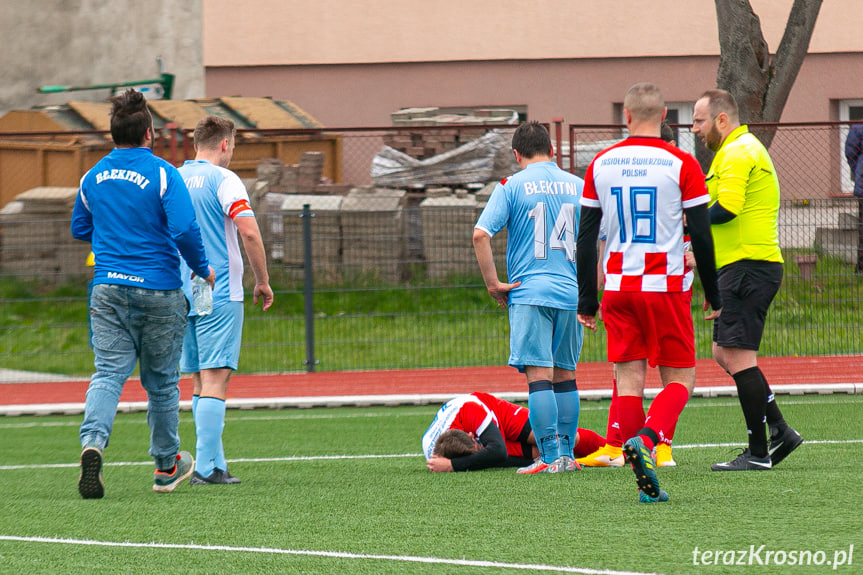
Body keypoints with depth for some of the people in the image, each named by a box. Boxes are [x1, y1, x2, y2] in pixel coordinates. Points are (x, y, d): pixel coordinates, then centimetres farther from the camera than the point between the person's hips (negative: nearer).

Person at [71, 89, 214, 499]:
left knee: (107, 373, -3)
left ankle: (93, 442, -30)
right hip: (158, 290, -3)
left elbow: (79, 230, 20)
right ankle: (167, 467, 24)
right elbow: (184, 230, -18)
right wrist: (202, 269, -2)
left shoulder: (93, 177, 6)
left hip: (108, 291, 3)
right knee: (161, 381, 10)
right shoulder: (162, 174, -10)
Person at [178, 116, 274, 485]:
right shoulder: (222, 179, -8)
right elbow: (249, 233, -16)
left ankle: (214, 464, 12)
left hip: (180, 296, 6)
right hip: (220, 295, -6)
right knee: (215, 379, -8)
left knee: (199, 381, 11)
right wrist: (263, 282, -6)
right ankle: (206, 466, -14)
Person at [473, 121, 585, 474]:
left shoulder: (511, 187, -1)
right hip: (571, 293, 4)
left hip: (529, 293, -4)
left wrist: (493, 283, -4)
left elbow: (480, 234, -11)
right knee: (565, 375, 13)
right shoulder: (578, 186, 9)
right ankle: (566, 454, 14)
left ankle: (550, 457, -10)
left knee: (539, 375, -5)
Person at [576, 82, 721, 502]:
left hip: (618, 289, 3)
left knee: (629, 380, 5)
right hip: (666, 287, -3)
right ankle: (646, 439, -22)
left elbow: (585, 237, 7)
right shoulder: (682, 165, -5)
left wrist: (586, 300, 13)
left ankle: (646, 483, -4)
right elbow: (701, 236, -5)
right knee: (679, 379, 6)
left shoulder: (600, 165, 5)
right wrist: (713, 296, 5)